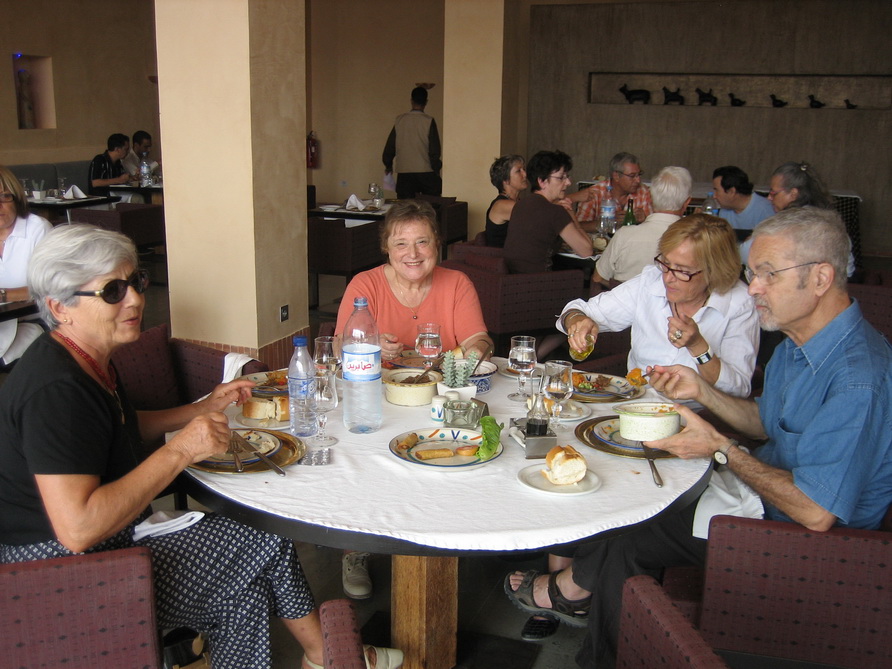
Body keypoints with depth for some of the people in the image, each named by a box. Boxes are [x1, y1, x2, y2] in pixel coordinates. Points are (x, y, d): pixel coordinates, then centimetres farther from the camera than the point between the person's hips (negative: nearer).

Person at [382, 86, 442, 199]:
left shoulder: (399, 120, 3)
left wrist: (388, 165, 24)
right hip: (425, 172, -3)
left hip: (403, 173, 3)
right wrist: (436, 168, 6)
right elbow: (434, 150, -7)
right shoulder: (429, 121, -6)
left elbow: (389, 147, 9)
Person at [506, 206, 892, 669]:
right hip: (761, 499, 9)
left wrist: (720, 449, -21)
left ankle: (568, 587, 20)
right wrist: (701, 392, 0)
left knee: (624, 541, -9)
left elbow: (816, 512, -31)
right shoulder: (797, 344, 4)